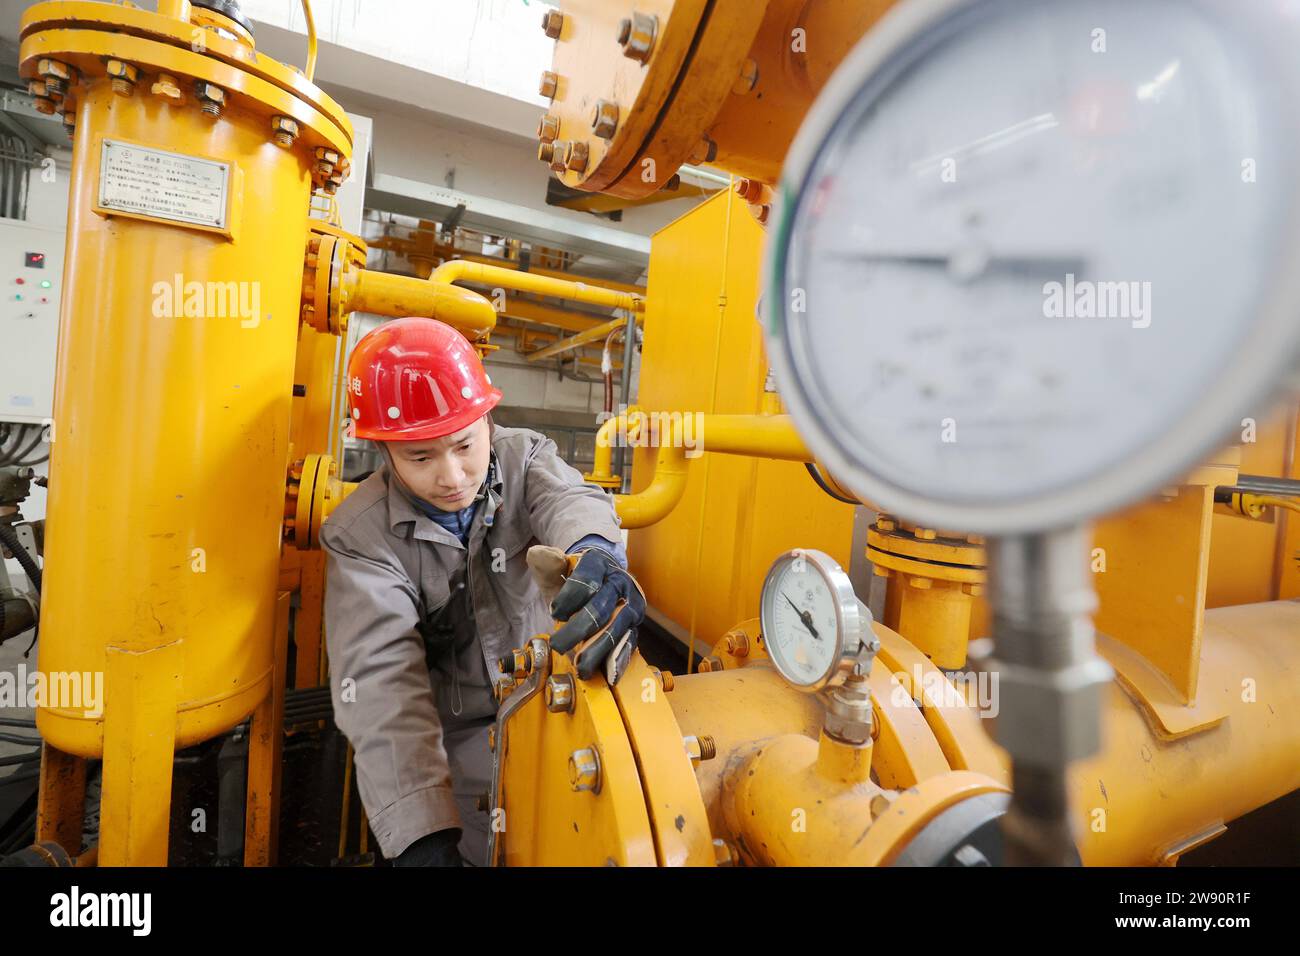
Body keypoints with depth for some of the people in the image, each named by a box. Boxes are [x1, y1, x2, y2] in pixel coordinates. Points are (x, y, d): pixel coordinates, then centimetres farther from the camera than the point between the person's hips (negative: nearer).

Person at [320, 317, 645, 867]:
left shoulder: (524, 457, -8)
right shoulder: (361, 536, -14)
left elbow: (568, 499, -30)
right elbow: (381, 682, -24)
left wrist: (595, 553, -56)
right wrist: (423, 835, -36)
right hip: (456, 740, -2)